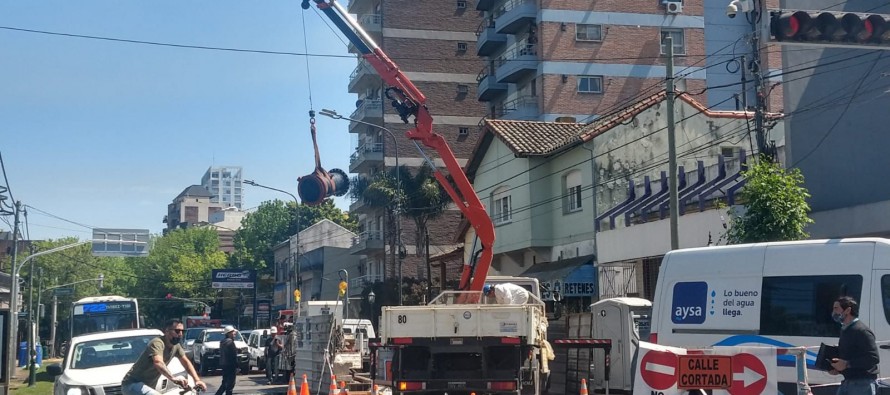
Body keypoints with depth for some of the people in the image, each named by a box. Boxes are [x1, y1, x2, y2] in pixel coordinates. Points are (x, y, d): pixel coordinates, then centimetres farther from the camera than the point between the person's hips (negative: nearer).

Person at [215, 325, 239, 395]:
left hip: (224, 365, 9)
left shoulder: (222, 342, 13)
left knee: (225, 383, 17)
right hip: (230, 365, -9)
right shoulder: (230, 342, -16)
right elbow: (234, 356, -19)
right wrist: (236, 366, -15)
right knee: (230, 384, -2)